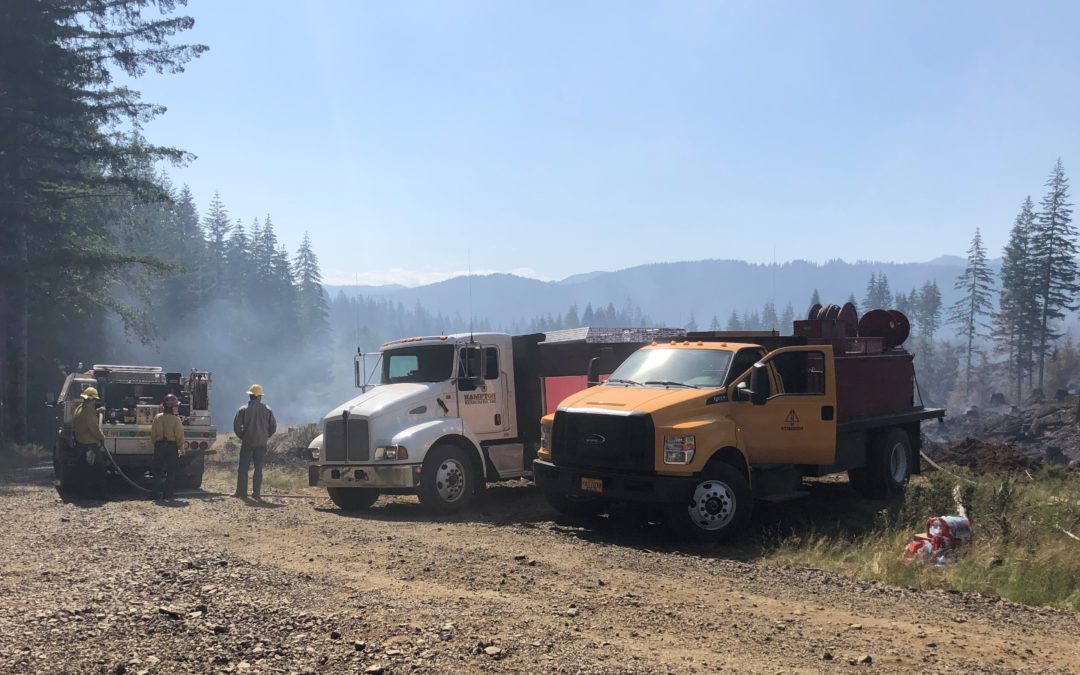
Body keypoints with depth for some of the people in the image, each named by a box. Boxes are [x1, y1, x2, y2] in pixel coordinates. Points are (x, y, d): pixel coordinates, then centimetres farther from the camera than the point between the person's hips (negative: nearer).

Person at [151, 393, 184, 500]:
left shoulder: (157, 417, 0)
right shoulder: (176, 419, -12)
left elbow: (153, 434, 5)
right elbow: (180, 436, -8)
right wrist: (181, 448, 5)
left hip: (159, 446, 3)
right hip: (172, 447, -3)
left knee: (158, 471, 11)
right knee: (171, 472, 6)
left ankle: (157, 494, 8)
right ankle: (168, 494, 5)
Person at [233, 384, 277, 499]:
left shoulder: (243, 409, -5)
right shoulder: (267, 410, 2)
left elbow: (236, 426, -8)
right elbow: (273, 427, 4)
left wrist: (242, 436, 7)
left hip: (247, 442, -2)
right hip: (262, 443, 2)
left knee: (243, 468, 5)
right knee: (258, 468, 6)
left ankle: (241, 492, 5)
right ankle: (256, 493, 4)